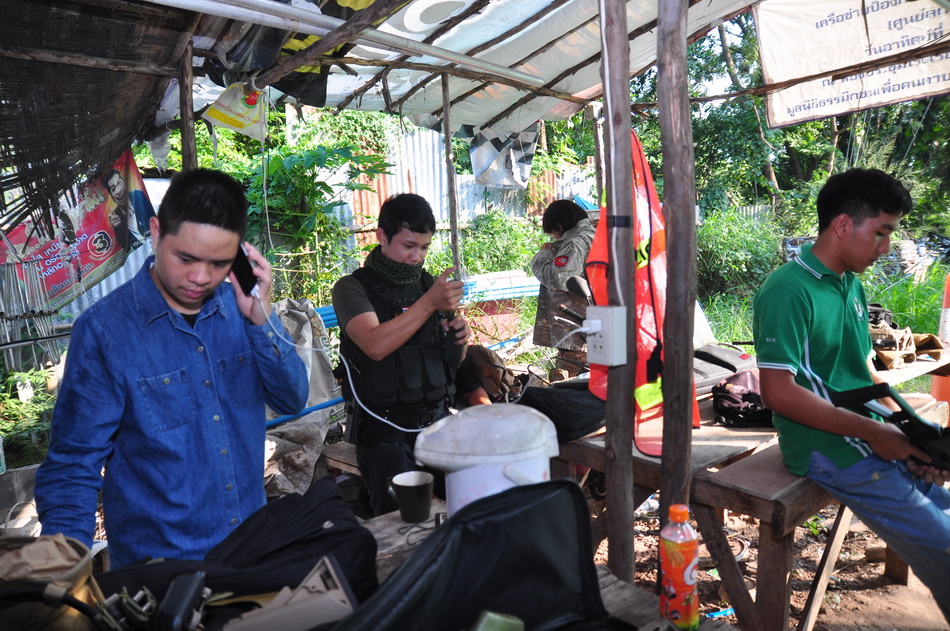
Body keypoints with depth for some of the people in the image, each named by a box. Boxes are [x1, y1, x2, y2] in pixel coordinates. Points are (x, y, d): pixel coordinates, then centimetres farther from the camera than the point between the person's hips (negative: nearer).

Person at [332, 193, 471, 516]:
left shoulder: (432, 284, 9)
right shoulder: (353, 287, -5)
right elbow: (376, 346, -23)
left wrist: (460, 339, -5)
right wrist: (428, 304, -25)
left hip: (437, 422, 4)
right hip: (385, 430, -4)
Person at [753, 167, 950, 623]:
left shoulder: (852, 287, 10)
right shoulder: (789, 291, -18)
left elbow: (866, 373, 15)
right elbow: (778, 393, -23)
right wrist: (873, 431, -19)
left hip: (877, 440, 9)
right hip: (835, 452, -9)